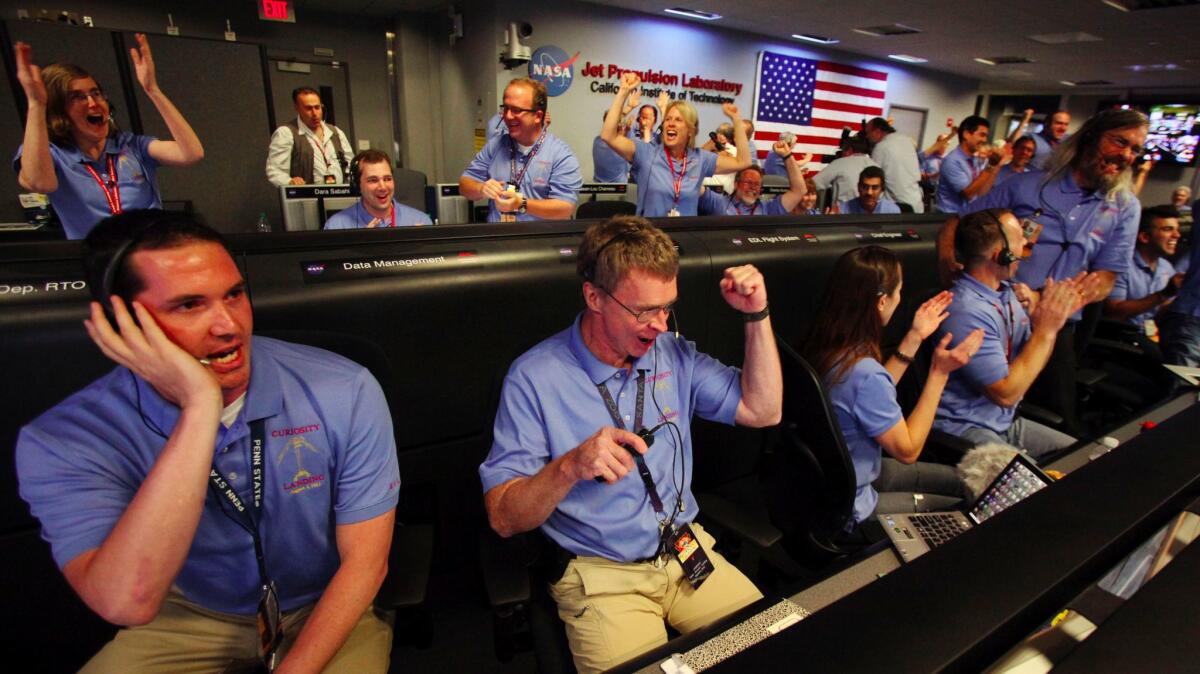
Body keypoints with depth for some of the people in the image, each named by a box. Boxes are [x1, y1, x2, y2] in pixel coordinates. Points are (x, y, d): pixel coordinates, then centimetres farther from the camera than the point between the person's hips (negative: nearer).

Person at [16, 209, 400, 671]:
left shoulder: (345, 393, -21)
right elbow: (126, 604, -32)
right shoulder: (63, 441, -17)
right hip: (188, 620, 2)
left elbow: (364, 562, -14)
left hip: (328, 612, -1)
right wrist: (200, 408, -36)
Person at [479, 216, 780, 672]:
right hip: (600, 575, -4)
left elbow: (763, 411, 2)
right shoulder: (535, 377, -16)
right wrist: (569, 467, -33)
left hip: (689, 553, 5)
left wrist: (756, 316, -7)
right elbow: (503, 519, -14)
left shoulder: (673, 353, 0)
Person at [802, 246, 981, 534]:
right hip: (846, 511, -8)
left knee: (959, 480, 22)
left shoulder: (826, 345, -9)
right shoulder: (863, 372, -34)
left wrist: (915, 337, 5)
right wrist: (939, 372, -18)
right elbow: (908, 450, -18)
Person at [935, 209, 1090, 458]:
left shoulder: (1007, 290, 4)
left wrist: (1055, 313, -3)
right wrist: (1046, 330, -17)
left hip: (1007, 421, 9)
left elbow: (1032, 359, 14)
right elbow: (1006, 393, -19)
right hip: (966, 429, -9)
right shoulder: (966, 312, -23)